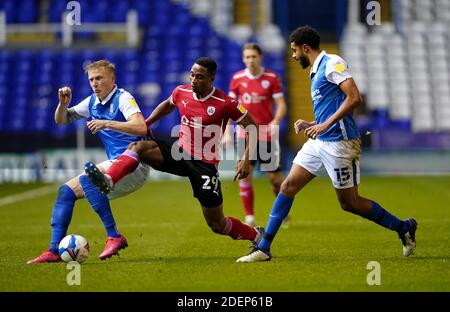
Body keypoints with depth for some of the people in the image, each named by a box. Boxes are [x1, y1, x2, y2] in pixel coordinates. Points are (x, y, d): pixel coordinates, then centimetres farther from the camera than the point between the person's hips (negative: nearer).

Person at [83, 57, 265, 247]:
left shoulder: (225, 103, -15)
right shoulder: (181, 92, -1)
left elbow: (252, 127, -6)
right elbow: (168, 104, 23)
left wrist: (246, 160, -16)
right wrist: (145, 123, 13)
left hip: (205, 165, -4)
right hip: (180, 153, 4)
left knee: (217, 224, 1)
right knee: (138, 147, -22)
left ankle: (257, 236, 27)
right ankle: (107, 182, -42)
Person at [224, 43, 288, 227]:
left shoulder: (271, 78, -3)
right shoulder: (237, 78, 3)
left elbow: (281, 105, -4)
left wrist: (275, 123, -21)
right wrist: (227, 131, 3)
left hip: (267, 134, -1)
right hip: (245, 134, 1)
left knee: (274, 176, 1)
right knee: (245, 174, -8)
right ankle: (249, 217, -1)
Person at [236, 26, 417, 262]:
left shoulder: (332, 64, -10)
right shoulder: (316, 72, 19)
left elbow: (354, 98, -20)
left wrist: (325, 125, -22)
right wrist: (310, 125, 10)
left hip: (338, 143, -9)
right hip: (318, 142, 9)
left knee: (350, 203, -2)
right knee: (288, 187, 2)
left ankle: (403, 228, 16)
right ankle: (263, 249, 4)